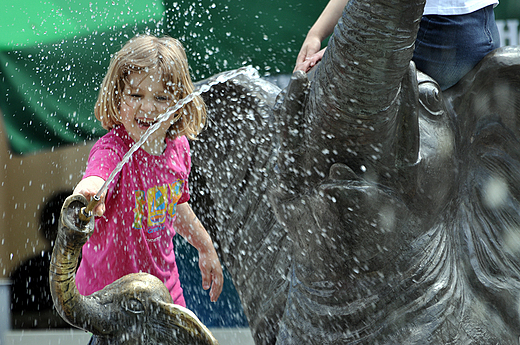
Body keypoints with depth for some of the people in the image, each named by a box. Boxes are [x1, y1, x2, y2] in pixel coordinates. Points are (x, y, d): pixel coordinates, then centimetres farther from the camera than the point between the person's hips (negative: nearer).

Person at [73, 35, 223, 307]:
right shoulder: (112, 149, -26)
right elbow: (95, 178, -50)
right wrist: (88, 193, -73)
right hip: (110, 291, -6)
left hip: (163, 283, 6)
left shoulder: (177, 146, -5)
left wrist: (206, 249, 26)